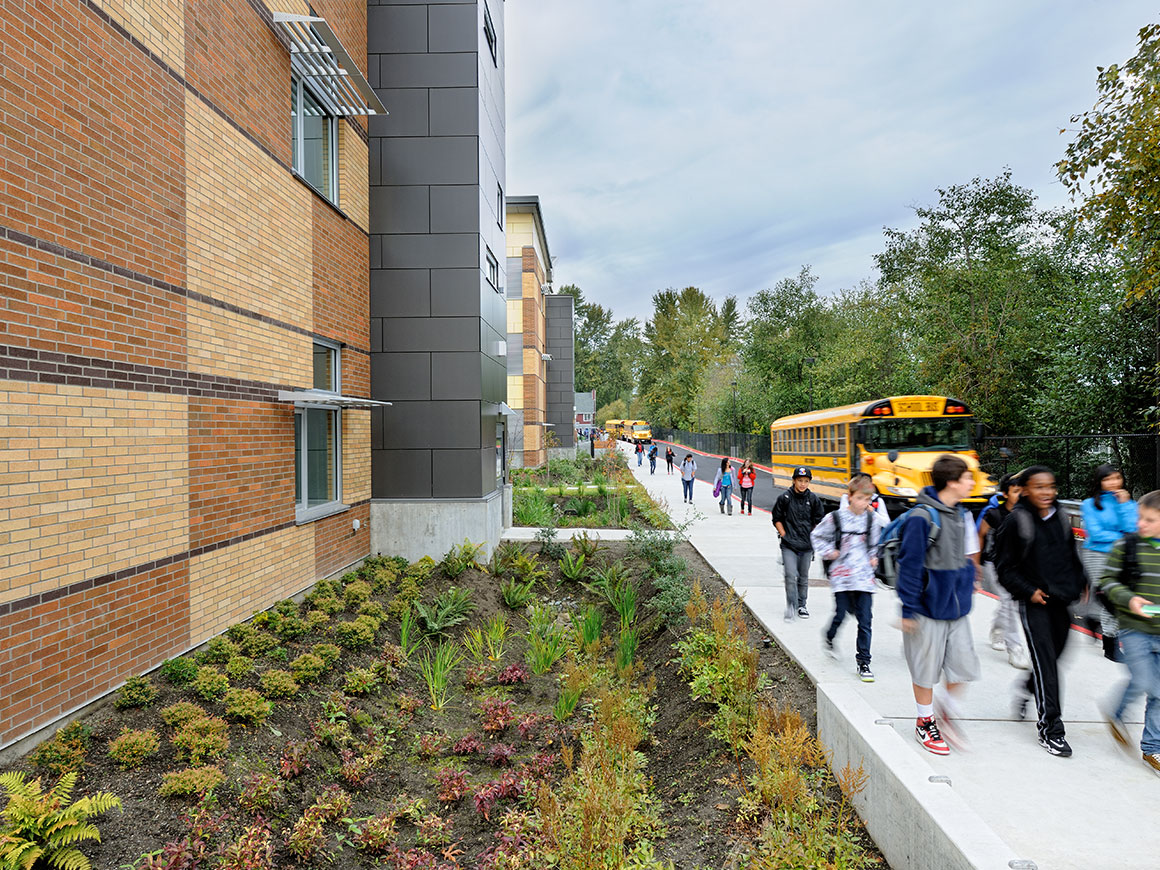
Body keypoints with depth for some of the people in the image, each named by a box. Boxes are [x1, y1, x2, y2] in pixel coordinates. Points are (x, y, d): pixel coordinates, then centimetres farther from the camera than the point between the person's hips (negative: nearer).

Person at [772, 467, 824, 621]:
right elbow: (777, 519, 4)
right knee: (791, 575, -13)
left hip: (807, 545, 3)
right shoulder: (784, 498, -5)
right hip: (789, 545, -3)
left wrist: (813, 537, 5)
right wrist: (784, 535, -4)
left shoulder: (813, 499, 1)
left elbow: (819, 520, 11)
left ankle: (801, 605, 28)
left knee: (803, 577, 13)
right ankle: (791, 607, -5)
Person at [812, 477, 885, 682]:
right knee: (841, 614, 5)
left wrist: (876, 557, 6)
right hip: (841, 575, -1)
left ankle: (863, 661, 12)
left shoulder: (874, 519, 0)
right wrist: (829, 552, -2)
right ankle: (830, 637, 38)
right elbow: (817, 536, 8)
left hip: (864, 577, 2)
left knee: (865, 620, 0)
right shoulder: (835, 518, -5)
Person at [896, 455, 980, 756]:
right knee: (926, 669, 8)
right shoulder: (922, 517, -19)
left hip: (957, 608, 7)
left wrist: (966, 592, 20)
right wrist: (908, 610, -16)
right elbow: (909, 566, -17)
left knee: (964, 666, 9)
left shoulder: (960, 514, 6)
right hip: (928, 608, -7)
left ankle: (947, 708, 34)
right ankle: (925, 722, 26)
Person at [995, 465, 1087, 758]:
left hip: (1061, 602, 6)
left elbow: (1072, 557, 21)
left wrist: (1081, 585, 13)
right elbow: (1004, 568, -6)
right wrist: (1029, 591, -14)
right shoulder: (1016, 521, -10)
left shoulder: (1061, 519, 7)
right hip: (1035, 603, -6)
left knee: (1054, 655, 13)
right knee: (1045, 662, -6)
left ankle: (1027, 688, 42)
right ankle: (1050, 728, 3)